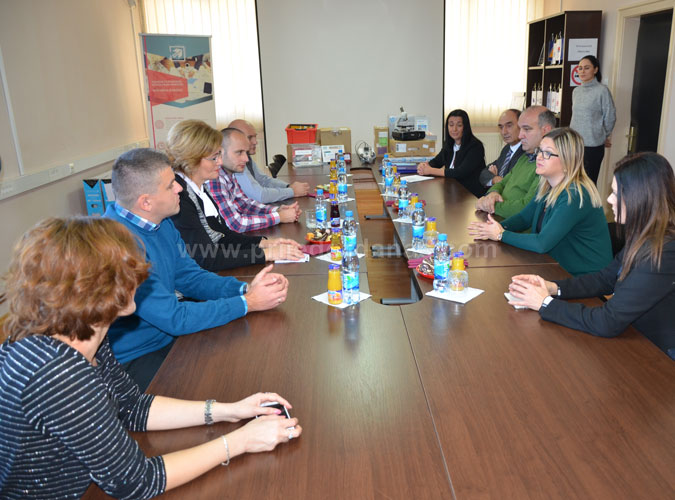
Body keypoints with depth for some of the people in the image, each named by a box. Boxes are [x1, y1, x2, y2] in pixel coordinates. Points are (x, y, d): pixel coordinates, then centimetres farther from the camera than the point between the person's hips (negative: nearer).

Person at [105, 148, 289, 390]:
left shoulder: (161, 222, 1)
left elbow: (190, 276, 8)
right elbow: (173, 318, -27)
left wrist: (244, 288, -9)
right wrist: (247, 303, -20)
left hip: (168, 337, 8)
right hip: (136, 359, -8)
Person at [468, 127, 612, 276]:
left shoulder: (575, 197, -24)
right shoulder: (547, 186, 3)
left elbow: (542, 244, -27)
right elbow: (524, 217, 12)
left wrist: (501, 235, -17)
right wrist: (500, 227, -9)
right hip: (560, 267, 8)